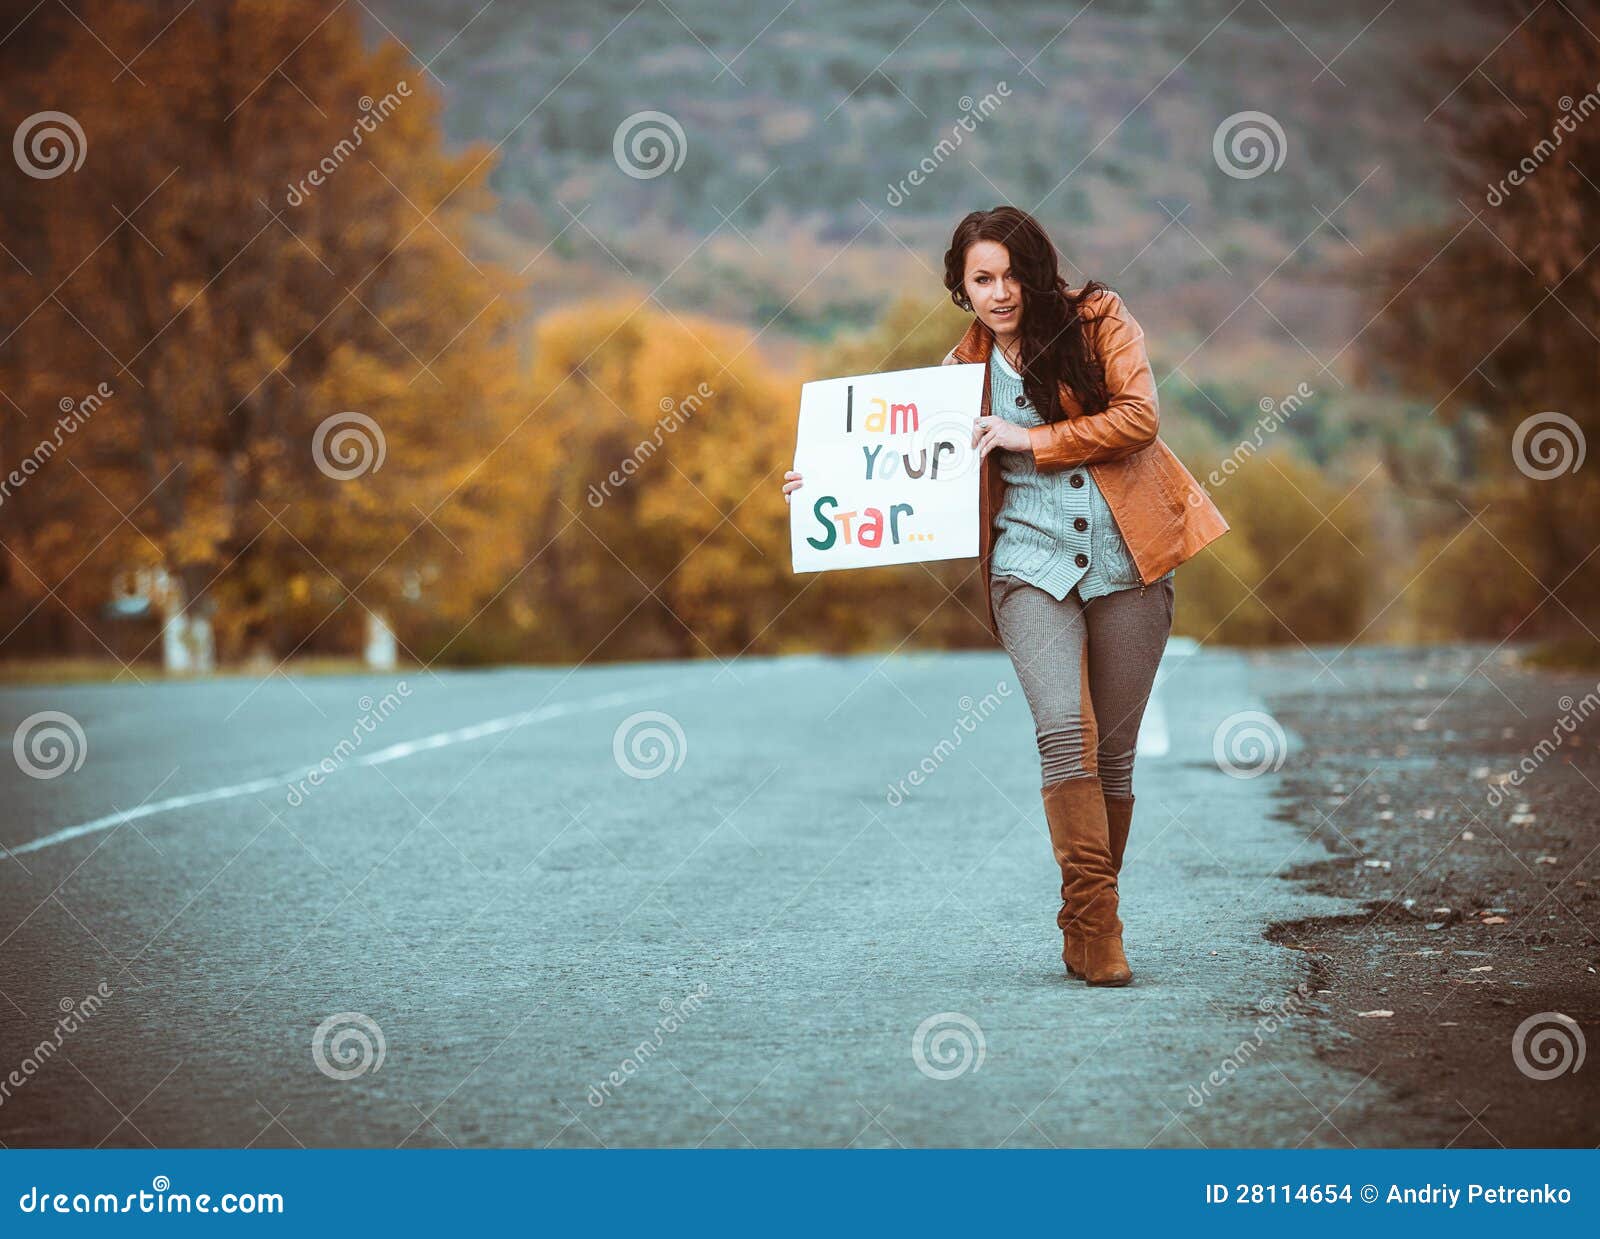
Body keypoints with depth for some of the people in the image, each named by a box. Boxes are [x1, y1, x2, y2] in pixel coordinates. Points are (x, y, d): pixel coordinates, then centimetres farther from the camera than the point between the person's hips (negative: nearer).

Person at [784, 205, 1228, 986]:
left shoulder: (1097, 320, 3)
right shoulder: (965, 366, 10)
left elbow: (1138, 417, -8)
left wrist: (1033, 439, -11)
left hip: (1128, 561, -1)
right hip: (1032, 563, 1)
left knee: (1113, 750, 2)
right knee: (1063, 732, -19)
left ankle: (1091, 927, 15)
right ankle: (1093, 927, -18)